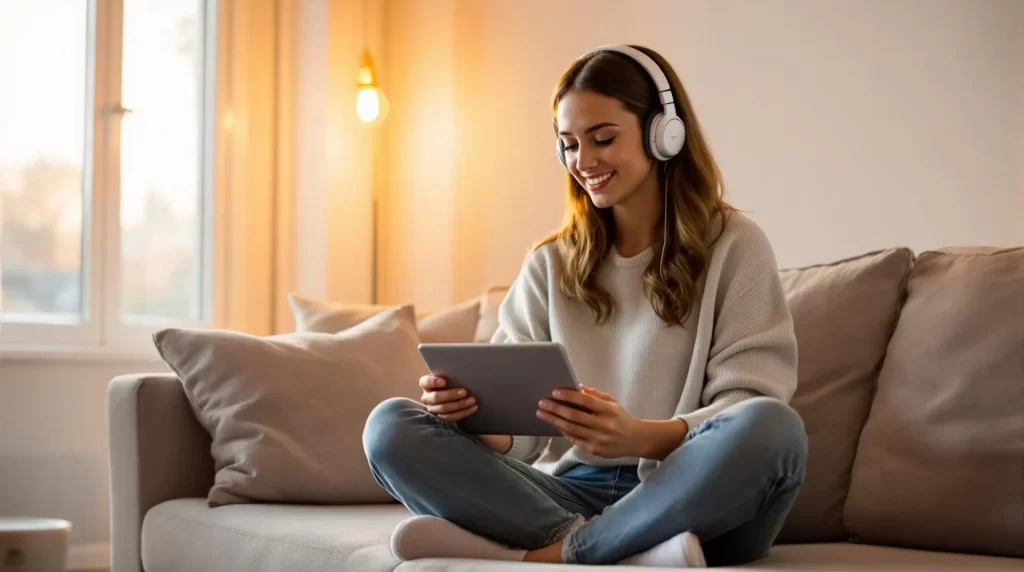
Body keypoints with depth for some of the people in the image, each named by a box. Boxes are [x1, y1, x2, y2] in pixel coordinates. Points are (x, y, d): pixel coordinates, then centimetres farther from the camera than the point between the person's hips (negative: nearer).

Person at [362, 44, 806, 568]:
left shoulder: (734, 246, 4)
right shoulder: (550, 265, 15)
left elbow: (752, 414, -8)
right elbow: (515, 430, 7)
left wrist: (639, 437, -27)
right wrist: (474, 411, -18)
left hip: (694, 501, -3)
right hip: (574, 493, 3)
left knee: (771, 428, -35)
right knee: (391, 427, -16)